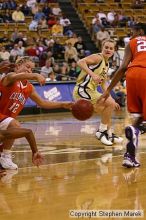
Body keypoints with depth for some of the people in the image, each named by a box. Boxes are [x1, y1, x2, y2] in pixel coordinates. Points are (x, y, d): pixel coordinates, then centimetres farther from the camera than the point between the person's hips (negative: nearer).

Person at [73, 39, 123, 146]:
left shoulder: (106, 64, 17)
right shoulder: (98, 57, -11)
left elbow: (103, 84, 23)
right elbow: (80, 62, -27)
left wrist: (111, 100, 17)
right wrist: (92, 74, -38)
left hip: (90, 91, 10)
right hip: (82, 90, -10)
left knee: (109, 107, 23)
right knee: (110, 103, -17)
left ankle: (109, 134, 36)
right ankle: (102, 131, -4)